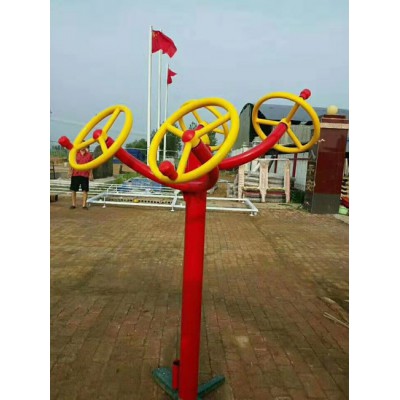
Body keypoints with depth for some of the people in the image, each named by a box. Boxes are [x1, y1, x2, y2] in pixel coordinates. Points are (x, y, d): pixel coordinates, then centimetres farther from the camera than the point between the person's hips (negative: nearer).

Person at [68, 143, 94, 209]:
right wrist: (70, 171, -5)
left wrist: (90, 174, 2)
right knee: (73, 189, 5)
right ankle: (73, 204, 16)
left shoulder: (89, 155, 4)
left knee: (85, 190, 2)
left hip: (85, 175, 0)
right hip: (75, 174, 0)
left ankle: (84, 205, 10)